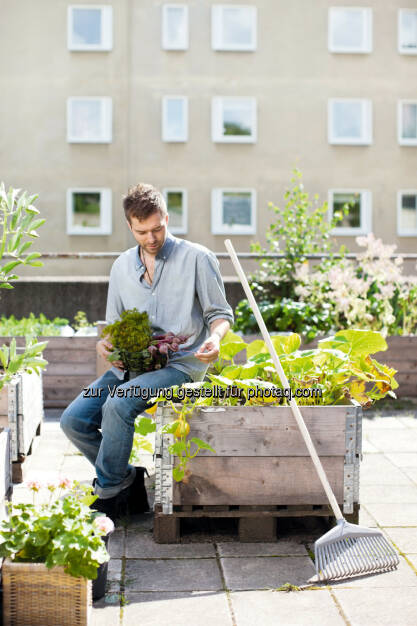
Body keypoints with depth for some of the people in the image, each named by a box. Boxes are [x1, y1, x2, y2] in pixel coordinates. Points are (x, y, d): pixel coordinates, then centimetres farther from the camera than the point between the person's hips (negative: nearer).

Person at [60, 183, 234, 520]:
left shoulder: (197, 258, -1)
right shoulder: (122, 266, 14)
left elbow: (220, 312, 3)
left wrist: (214, 338, -20)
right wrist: (106, 343, -3)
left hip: (180, 364, -6)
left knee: (118, 404, -31)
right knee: (74, 420, -13)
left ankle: (109, 494, -10)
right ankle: (128, 479, 7)